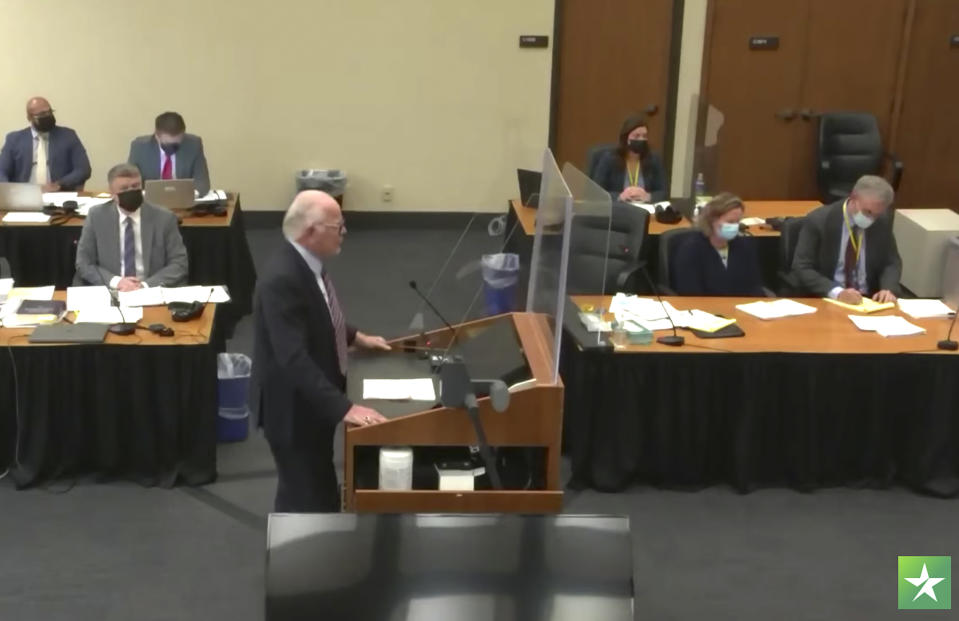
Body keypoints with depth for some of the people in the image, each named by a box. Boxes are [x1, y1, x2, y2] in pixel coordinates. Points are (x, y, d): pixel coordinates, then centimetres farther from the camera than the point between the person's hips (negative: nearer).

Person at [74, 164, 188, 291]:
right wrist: (115, 281, -14)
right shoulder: (96, 216, 5)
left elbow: (179, 264, -1)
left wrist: (146, 285, -16)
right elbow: (84, 263, 4)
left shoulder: (164, 218, 2)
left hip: (152, 292, 0)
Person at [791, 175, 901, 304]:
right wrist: (837, 293, -27)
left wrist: (888, 289, -13)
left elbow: (892, 262, 8)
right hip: (826, 300, -2)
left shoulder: (882, 221, 0)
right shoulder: (818, 220, -12)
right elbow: (801, 268, -14)